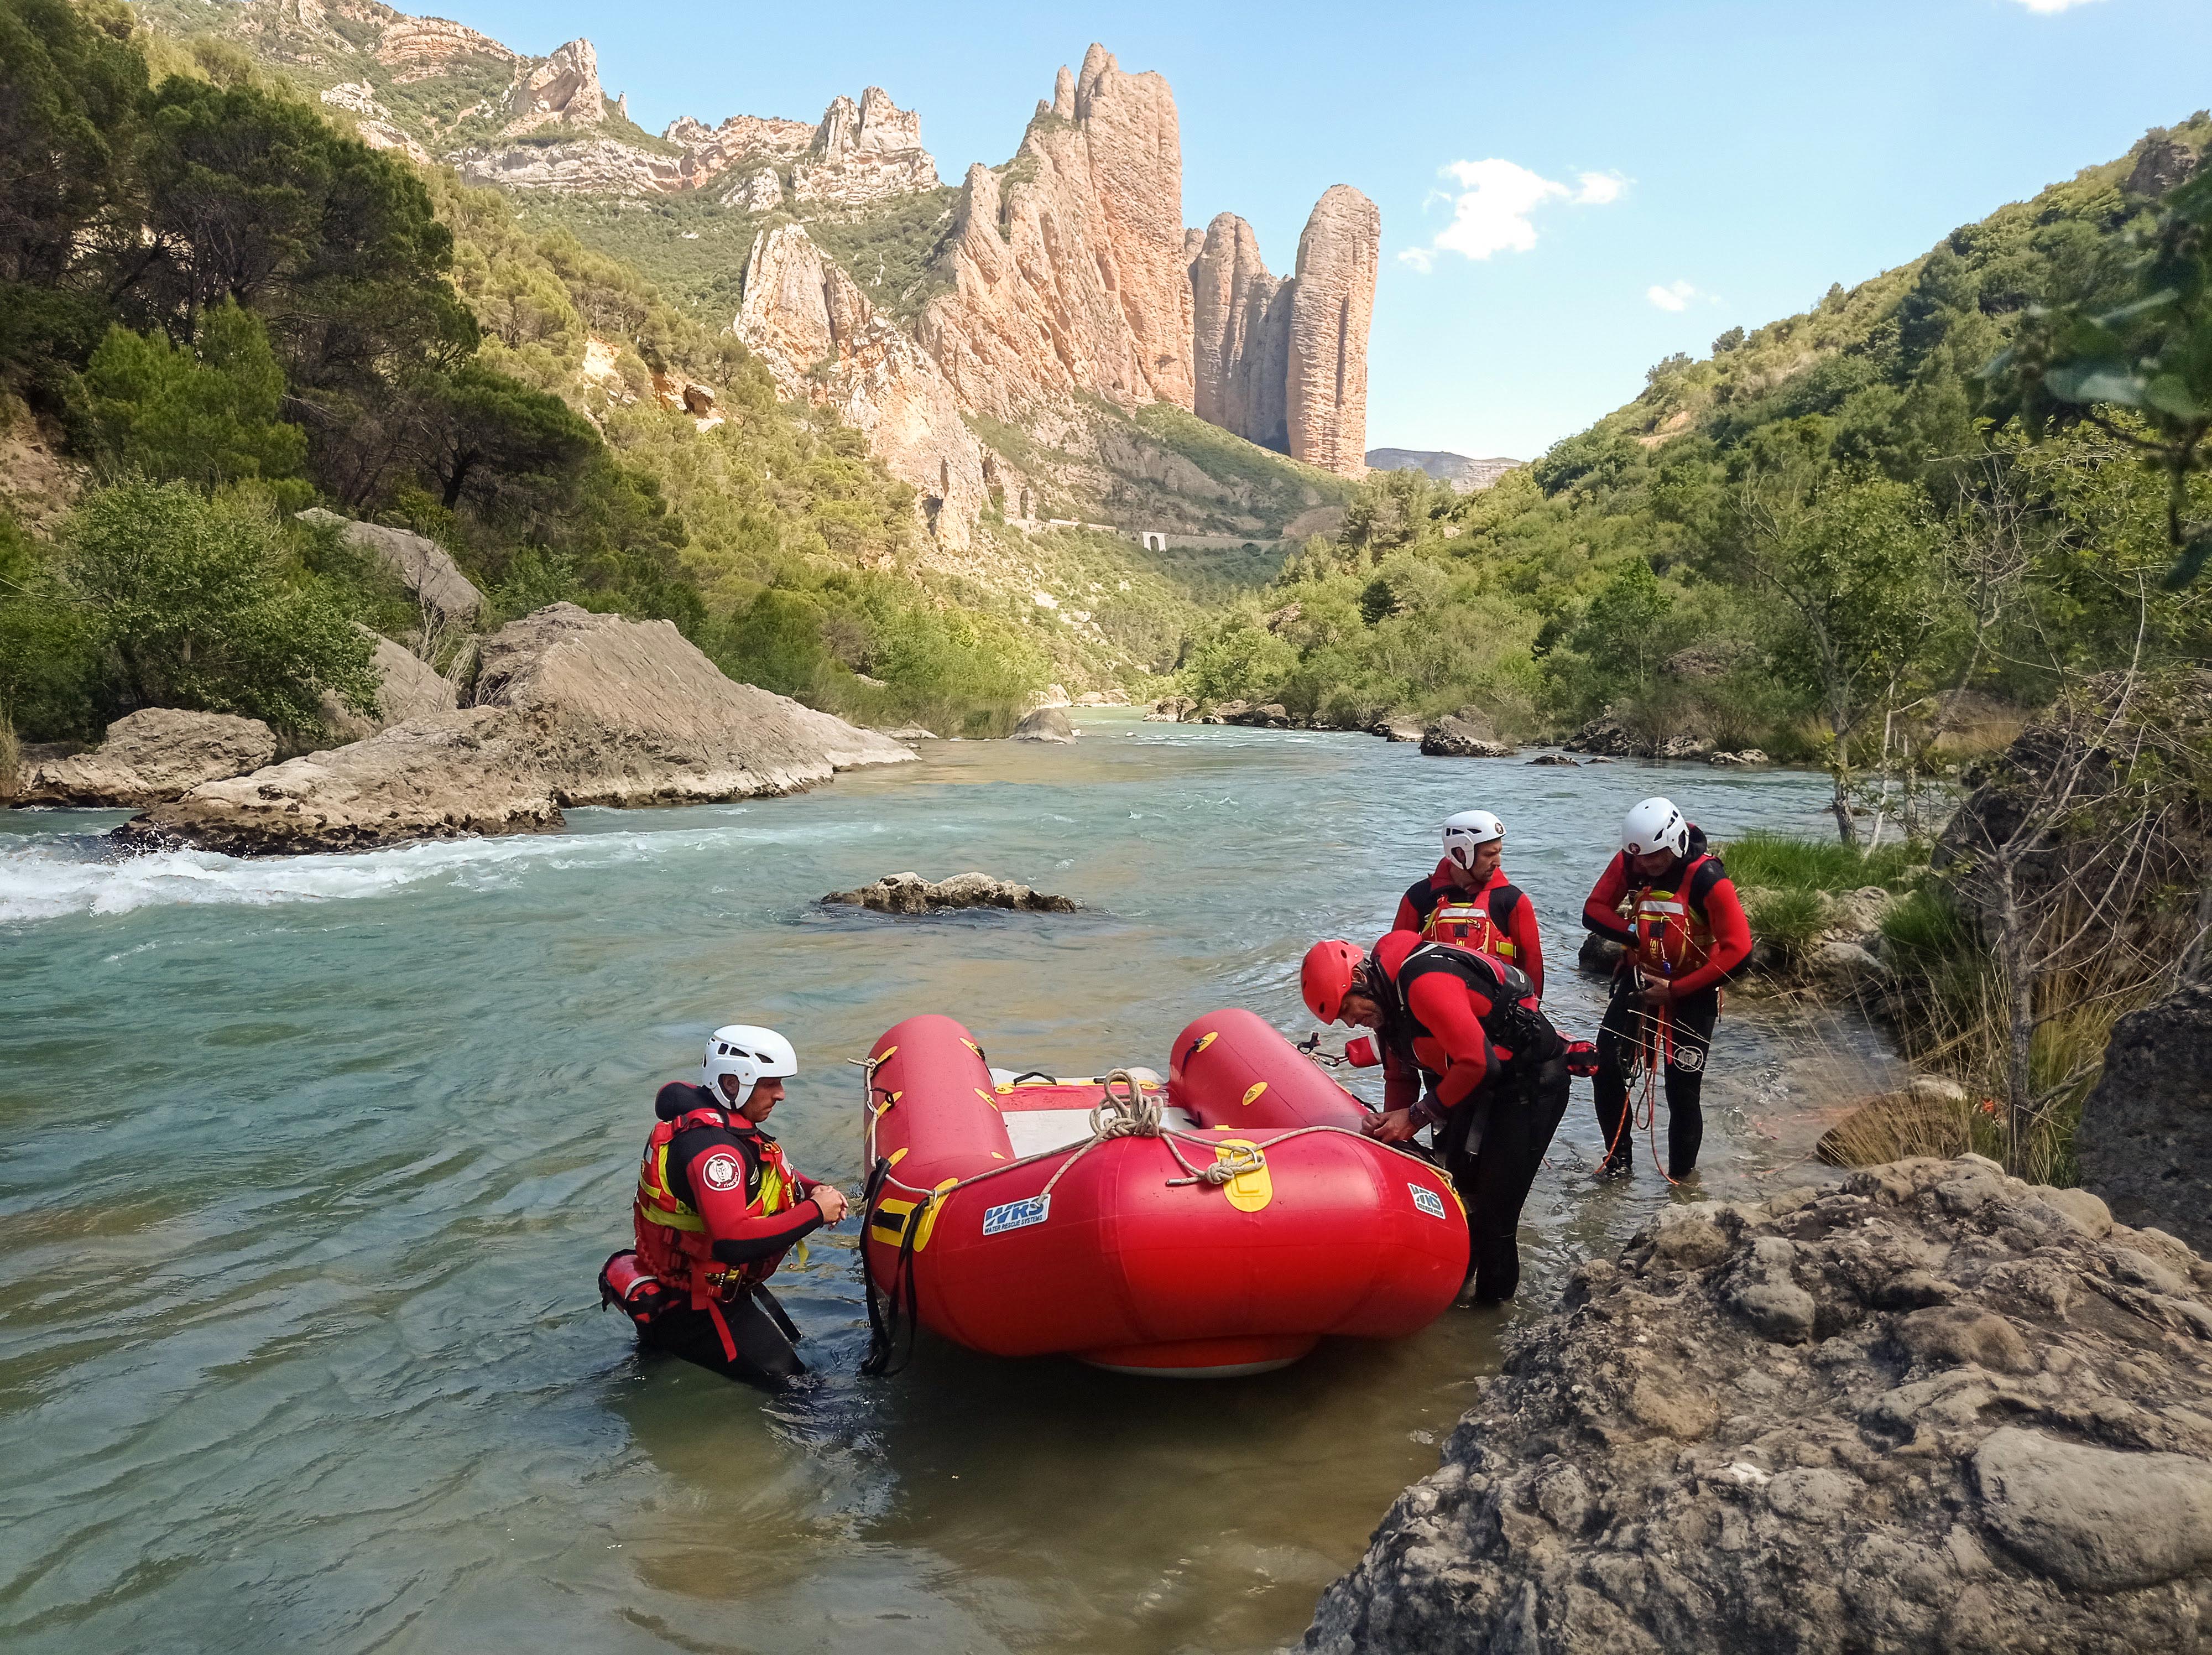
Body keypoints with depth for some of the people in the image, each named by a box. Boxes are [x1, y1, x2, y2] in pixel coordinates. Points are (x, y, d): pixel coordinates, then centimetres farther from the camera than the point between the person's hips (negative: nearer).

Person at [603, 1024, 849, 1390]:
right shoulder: (712, 1147, -31)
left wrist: (814, 1191, -6)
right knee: (784, 1377, -5)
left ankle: (670, 1331, 23)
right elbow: (734, 1242, -40)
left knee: (788, 1342, 24)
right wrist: (816, 1212, -31)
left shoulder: (725, 1122, -1)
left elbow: (775, 1172, 15)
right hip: (694, 1302, -10)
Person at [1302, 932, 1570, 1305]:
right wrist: (1392, 1126, -7)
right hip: (1487, 1083, 10)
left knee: (1492, 1212, -7)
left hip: (1533, 1083, -10)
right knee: (1458, 1184, 16)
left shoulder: (1425, 983, -28)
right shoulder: (1387, 1001, 4)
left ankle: (1491, 1307, 9)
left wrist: (1418, 1115, -18)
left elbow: (1477, 1064, -29)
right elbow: (1401, 1076, 12)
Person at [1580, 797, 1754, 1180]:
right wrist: (1634, 932, -24)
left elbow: (1737, 950, -23)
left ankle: (1681, 1177, 18)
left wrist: (1676, 990, -22)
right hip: (1640, 977, 4)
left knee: (1683, 1091, -1)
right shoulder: (1629, 861, -10)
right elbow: (1593, 910, -3)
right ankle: (1618, 1156, 16)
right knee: (1606, 1069, -3)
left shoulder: (1707, 878, -23)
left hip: (1691, 991, -4)